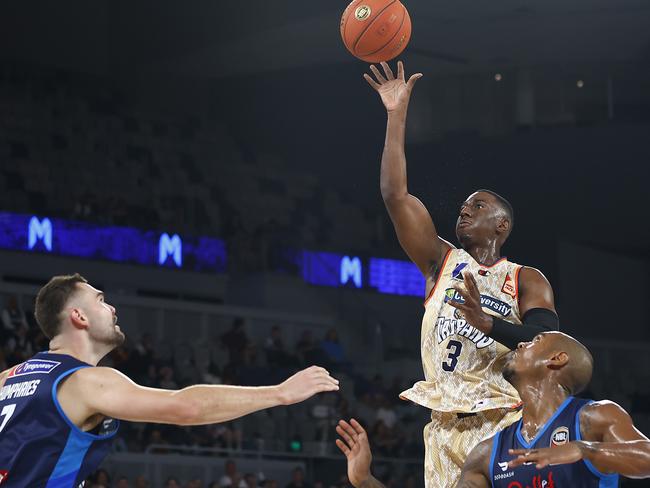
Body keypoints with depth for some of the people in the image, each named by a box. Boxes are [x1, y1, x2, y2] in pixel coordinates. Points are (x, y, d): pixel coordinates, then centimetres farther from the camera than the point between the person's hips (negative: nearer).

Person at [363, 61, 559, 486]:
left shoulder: (527, 281, 6)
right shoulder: (441, 262, 13)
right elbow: (395, 195, 4)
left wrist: (488, 323, -26)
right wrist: (397, 115, 1)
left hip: (503, 422, -3)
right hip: (446, 423, 3)